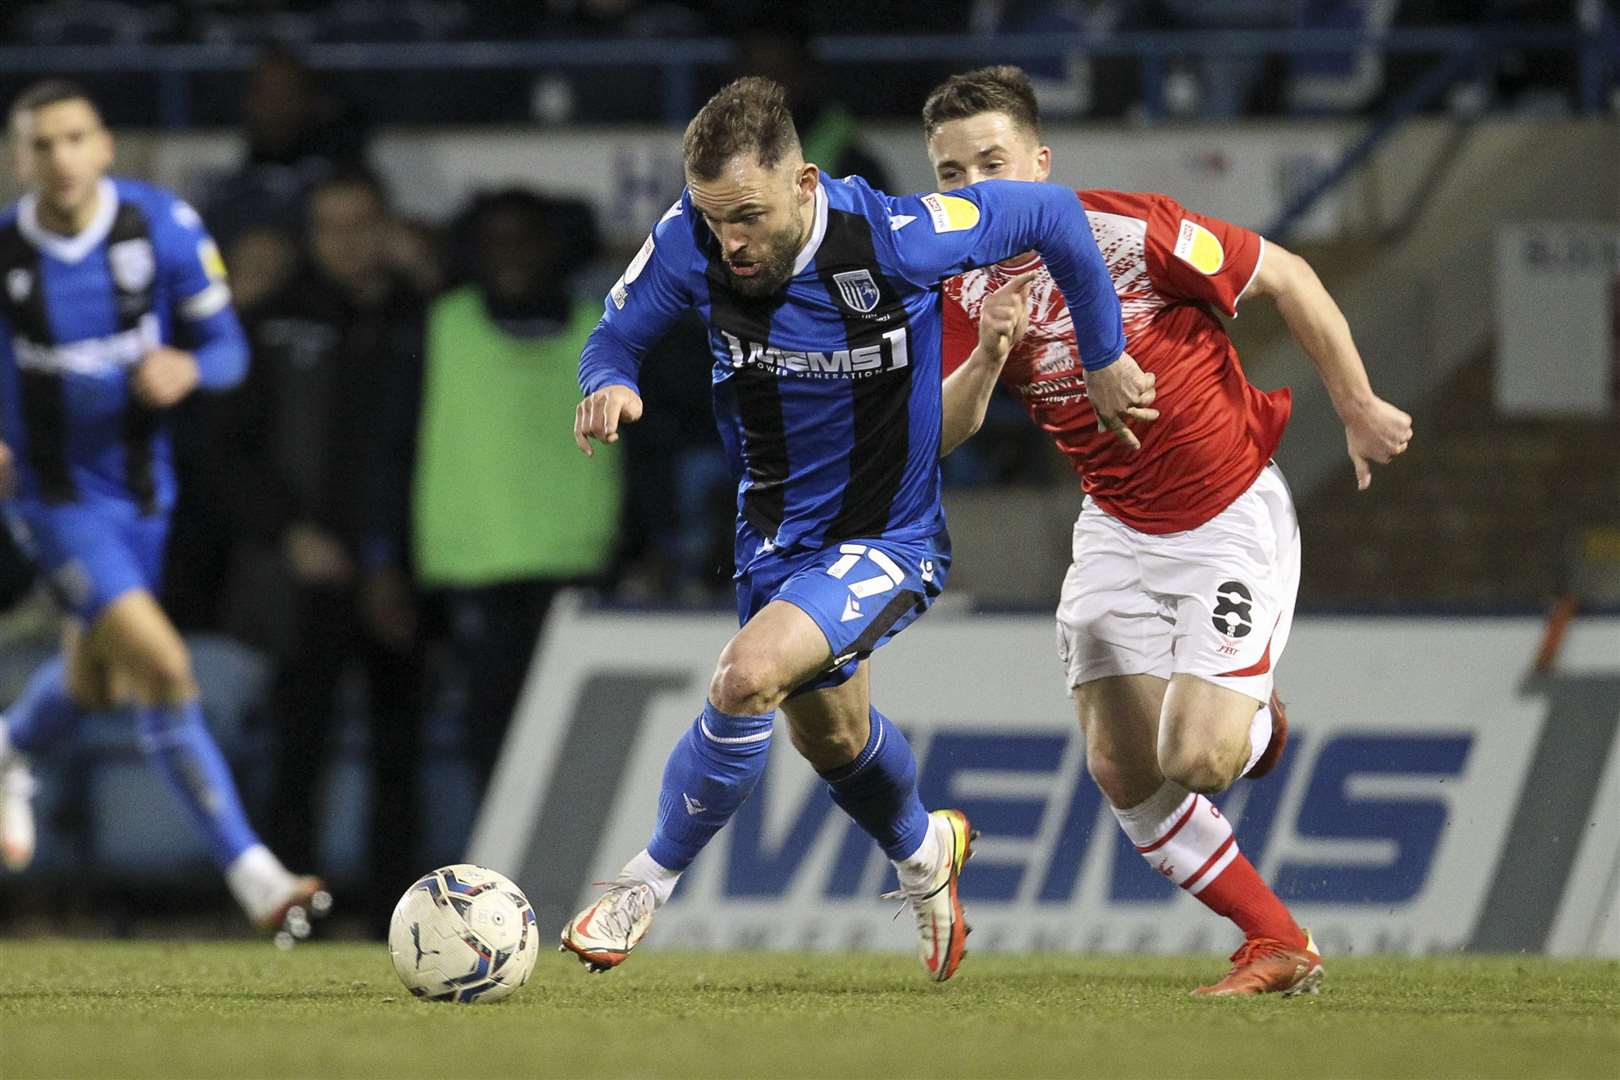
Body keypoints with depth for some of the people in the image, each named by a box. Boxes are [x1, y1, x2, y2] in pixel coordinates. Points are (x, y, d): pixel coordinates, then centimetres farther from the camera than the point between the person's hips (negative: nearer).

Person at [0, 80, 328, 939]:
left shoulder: (163, 226, -12)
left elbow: (226, 345, -3)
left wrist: (187, 369, -26)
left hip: (141, 487, 4)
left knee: (97, 683, 22)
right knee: (163, 667, -19)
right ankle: (250, 874, -15)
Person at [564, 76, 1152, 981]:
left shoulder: (890, 240, -29)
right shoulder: (691, 245, -19)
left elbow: (1052, 212, -15)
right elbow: (616, 336, -1)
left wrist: (1105, 357, -5)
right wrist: (610, 386, -26)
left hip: (888, 540, -5)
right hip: (777, 529, 5)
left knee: (747, 676, -29)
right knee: (831, 736, 25)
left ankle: (647, 886, -9)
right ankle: (924, 853, 58)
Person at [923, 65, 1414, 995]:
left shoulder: (1129, 230, -21)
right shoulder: (966, 286, -4)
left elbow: (1287, 278, -10)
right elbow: (943, 432, -9)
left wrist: (1360, 411, -4)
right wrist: (988, 356, -29)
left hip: (1233, 514, -6)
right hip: (1119, 528, 6)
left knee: (1196, 760, -16)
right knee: (1121, 771, -3)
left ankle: (1256, 722, 23)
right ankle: (1280, 945, 13)